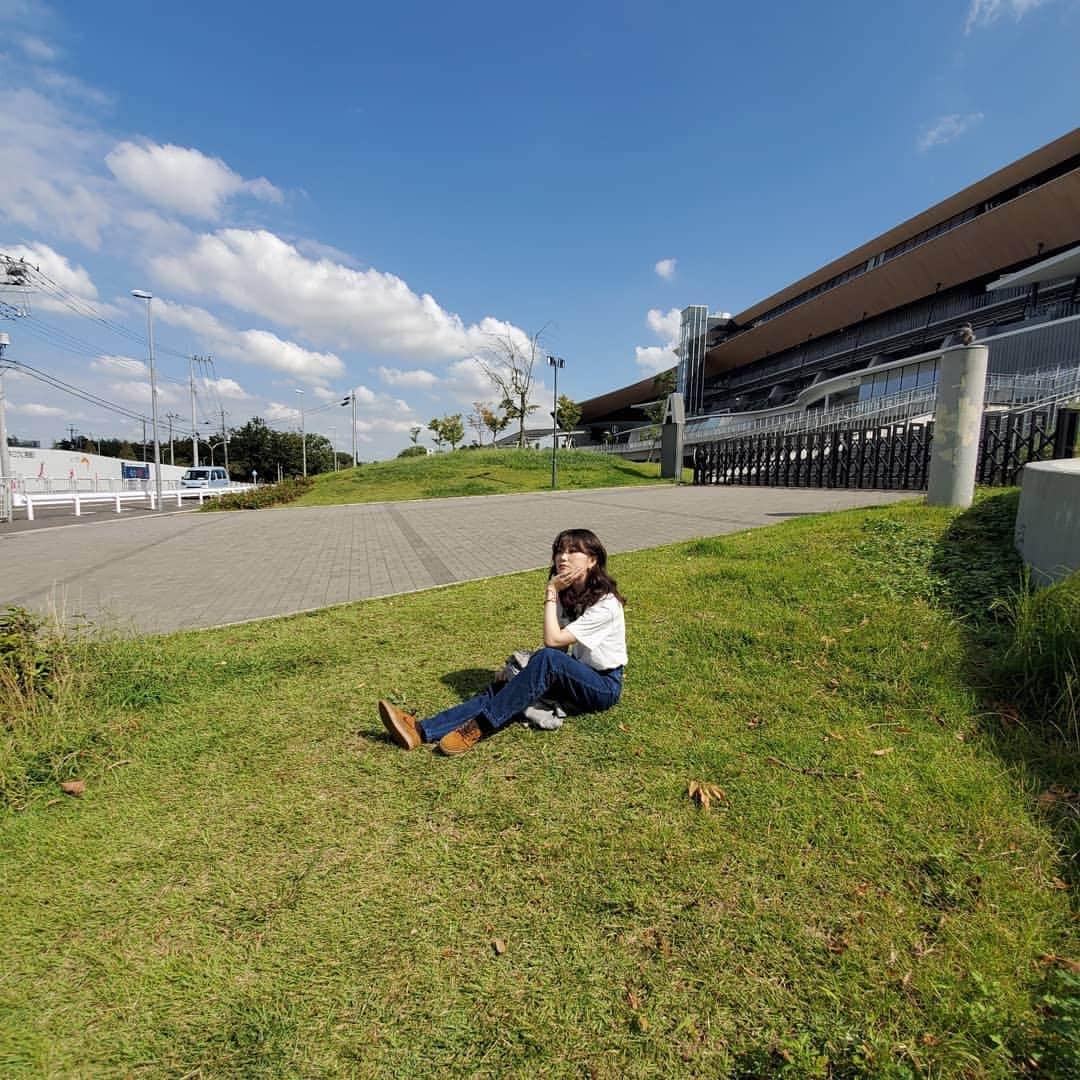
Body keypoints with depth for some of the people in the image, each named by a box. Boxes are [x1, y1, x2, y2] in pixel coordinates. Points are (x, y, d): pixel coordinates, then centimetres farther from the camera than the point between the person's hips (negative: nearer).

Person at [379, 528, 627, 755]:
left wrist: (551, 591, -20)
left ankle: (478, 727, -31)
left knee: (547, 658, -35)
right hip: (574, 676, 7)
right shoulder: (567, 594, 6)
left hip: (604, 686, -7)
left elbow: (553, 640, -23)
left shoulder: (605, 604, -19)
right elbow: (559, 643, 4)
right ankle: (423, 730, -26)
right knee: (501, 688, -15)